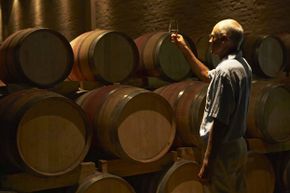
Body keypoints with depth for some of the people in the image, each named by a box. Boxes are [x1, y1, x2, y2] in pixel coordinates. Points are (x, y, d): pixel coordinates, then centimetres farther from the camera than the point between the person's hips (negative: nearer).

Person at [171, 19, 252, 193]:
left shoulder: (225, 71, -22)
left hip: (223, 149, -9)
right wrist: (184, 47, 23)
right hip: (239, 145, 9)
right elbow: (207, 75, 23)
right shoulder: (241, 64, 7)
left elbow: (219, 122, -25)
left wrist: (207, 162, -22)